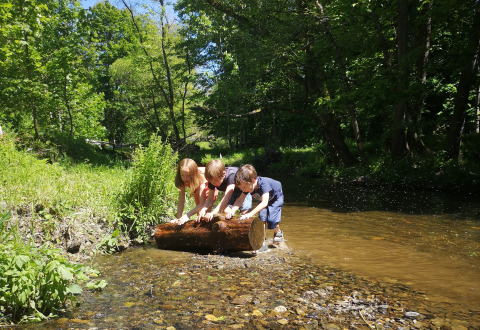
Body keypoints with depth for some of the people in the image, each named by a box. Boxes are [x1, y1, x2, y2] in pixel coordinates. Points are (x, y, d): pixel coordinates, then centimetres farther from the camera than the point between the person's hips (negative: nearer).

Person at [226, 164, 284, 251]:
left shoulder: (264, 183, -44)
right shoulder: (248, 186, -25)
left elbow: (264, 202, -54)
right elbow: (240, 200, -25)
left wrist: (250, 214, -62)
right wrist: (232, 210, -43)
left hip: (276, 198, -5)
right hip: (263, 200, 5)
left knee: (271, 219, -17)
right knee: (262, 217, -14)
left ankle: (278, 232, 17)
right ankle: (262, 242, -7)